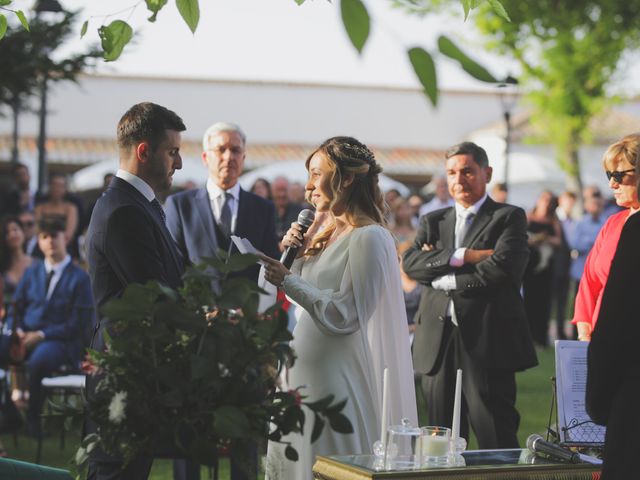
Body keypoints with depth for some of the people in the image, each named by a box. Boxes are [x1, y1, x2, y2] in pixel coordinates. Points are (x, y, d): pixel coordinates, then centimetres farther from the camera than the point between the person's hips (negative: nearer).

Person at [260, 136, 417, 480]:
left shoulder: (368, 238, -14)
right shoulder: (327, 233, 12)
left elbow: (342, 316, -19)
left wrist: (287, 280, -16)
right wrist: (296, 252, 4)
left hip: (339, 379, -8)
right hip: (308, 373, 9)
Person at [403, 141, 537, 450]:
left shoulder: (509, 217, 5)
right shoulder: (432, 222, 18)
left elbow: (504, 267, -13)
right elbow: (410, 263, -1)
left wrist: (445, 278, -6)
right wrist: (463, 256, -13)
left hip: (487, 343, -4)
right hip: (437, 345, 5)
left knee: (497, 444, -5)